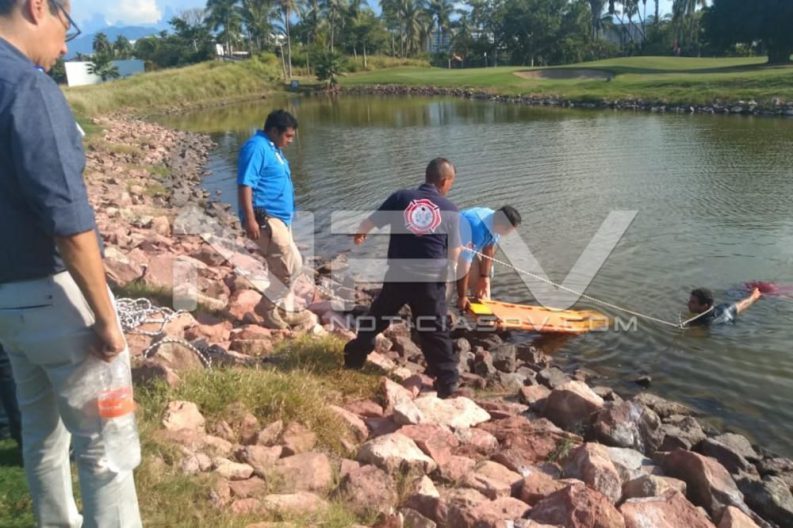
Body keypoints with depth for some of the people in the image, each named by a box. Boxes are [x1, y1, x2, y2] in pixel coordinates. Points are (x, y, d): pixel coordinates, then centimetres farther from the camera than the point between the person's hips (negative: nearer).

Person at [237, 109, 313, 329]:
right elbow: (245, 184, -22)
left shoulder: (273, 148, 17)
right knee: (292, 264, -11)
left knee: (282, 267, 14)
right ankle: (267, 305, 4)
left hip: (280, 218, 10)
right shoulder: (256, 147, -14)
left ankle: (285, 311, 23)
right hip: (264, 219, -10)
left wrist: (289, 214, 26)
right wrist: (250, 220, -27)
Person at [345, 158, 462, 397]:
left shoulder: (401, 197, 1)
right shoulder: (450, 210, 0)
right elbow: (454, 256, 0)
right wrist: (465, 252, 25)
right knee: (435, 332, 8)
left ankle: (354, 358, 37)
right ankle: (447, 382, 13)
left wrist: (359, 234, 27)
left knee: (376, 318, 22)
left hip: (397, 275, 2)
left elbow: (368, 223, 4)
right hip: (431, 280, -1)